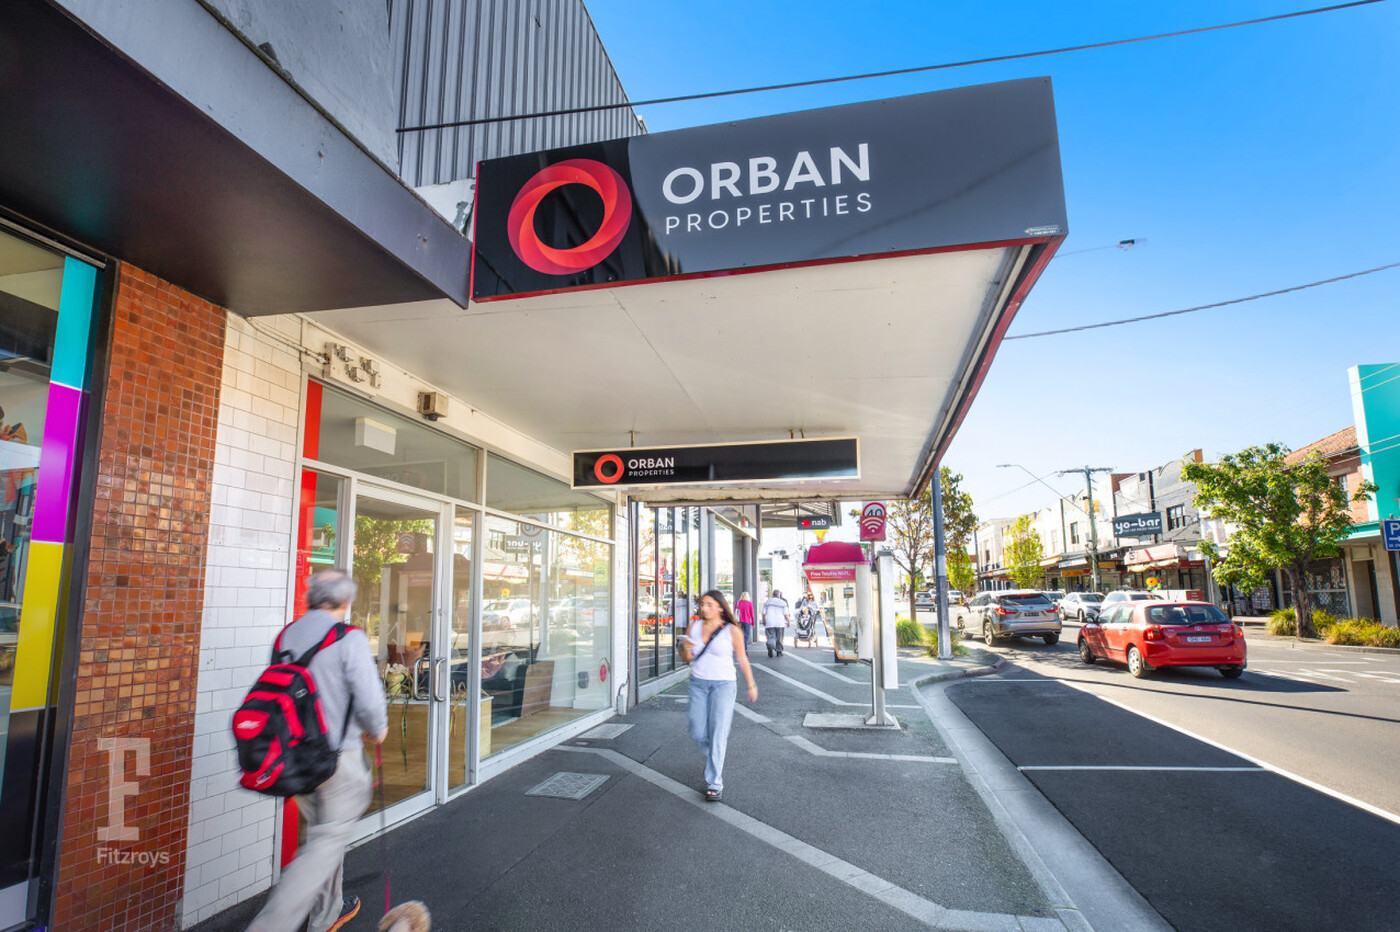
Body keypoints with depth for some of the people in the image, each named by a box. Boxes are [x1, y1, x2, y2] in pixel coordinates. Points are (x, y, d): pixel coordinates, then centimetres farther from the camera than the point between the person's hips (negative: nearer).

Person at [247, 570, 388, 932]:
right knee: (327, 843, 5)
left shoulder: (286, 635, 2)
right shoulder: (349, 639, -18)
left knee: (322, 831, 23)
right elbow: (369, 700, -20)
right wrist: (378, 730, 1)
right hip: (337, 755, -7)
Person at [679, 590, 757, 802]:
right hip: (698, 683, 4)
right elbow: (688, 659, 8)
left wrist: (751, 685, 7)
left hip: (723, 684, -4)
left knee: (717, 734, -6)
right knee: (698, 733, 6)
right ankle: (714, 760, 39)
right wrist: (685, 648, -15)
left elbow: (742, 659, 1)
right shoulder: (694, 626, 2)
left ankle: (715, 784, 6)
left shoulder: (731, 630, -9)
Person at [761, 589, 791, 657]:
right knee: (779, 638, 10)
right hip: (780, 623, -1)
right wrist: (789, 622, 10)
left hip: (769, 623, 1)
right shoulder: (783, 602, 3)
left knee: (771, 637, -3)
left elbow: (764, 613, 8)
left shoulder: (767, 602, 9)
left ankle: (770, 647, -29)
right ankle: (779, 651, 14)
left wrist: (764, 621, 20)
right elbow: (786, 614, 1)